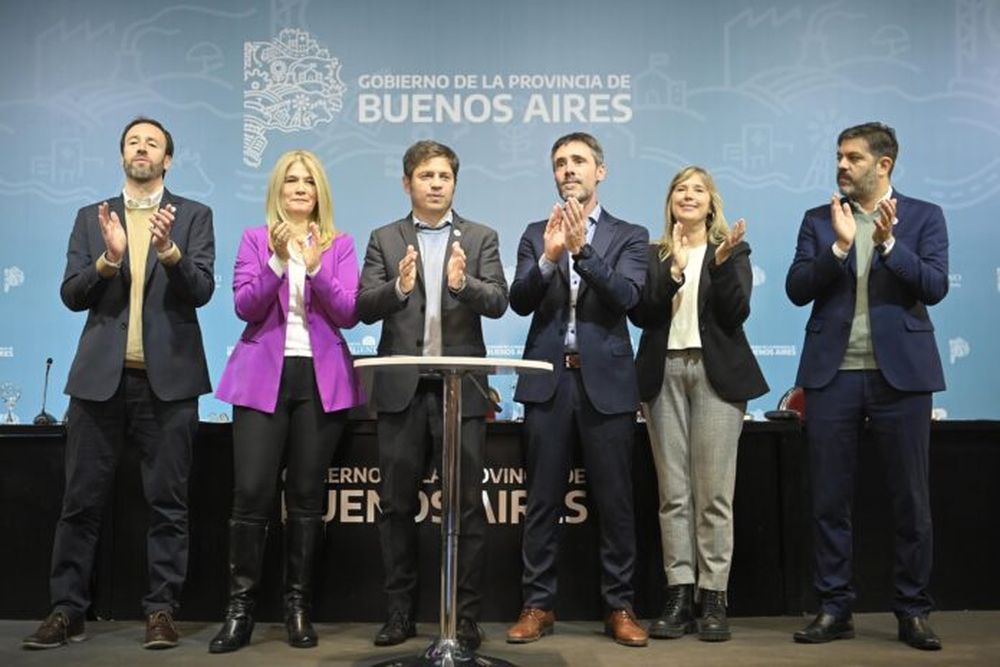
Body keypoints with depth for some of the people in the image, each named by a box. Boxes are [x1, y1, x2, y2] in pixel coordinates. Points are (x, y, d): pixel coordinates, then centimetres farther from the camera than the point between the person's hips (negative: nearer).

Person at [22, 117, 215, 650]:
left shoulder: (193, 216, 7)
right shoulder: (91, 218, 13)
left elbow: (201, 291, -5)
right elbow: (70, 295, 4)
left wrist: (170, 251, -23)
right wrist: (108, 259, -14)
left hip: (167, 377, -2)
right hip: (101, 376, 2)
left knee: (167, 502, 2)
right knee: (81, 501, 5)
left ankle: (162, 610, 10)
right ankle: (67, 610, 14)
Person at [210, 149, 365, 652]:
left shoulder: (340, 245, 9)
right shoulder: (255, 239, 8)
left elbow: (349, 314, -2)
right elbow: (244, 306, -4)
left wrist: (316, 268, -16)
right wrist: (278, 261, -18)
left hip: (321, 378, 1)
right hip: (262, 376, 0)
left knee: (307, 495, 3)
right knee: (251, 492, -7)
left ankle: (298, 606, 12)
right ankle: (240, 606, 3)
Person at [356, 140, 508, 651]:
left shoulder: (481, 238, 7)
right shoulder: (384, 240, 8)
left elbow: (498, 302, -6)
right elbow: (363, 307, -2)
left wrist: (463, 283, -26)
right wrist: (399, 287, -22)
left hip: (462, 387, -1)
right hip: (402, 388, 1)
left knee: (467, 507, 2)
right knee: (397, 505, 7)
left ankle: (467, 616, 12)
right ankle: (400, 612, 20)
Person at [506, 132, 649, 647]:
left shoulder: (629, 236, 7)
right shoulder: (536, 235, 11)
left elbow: (625, 297, -10)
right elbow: (519, 301, -2)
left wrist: (582, 249, -22)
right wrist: (549, 257, -19)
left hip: (606, 381, -1)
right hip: (548, 381, 1)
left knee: (614, 501, 4)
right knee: (543, 501, 6)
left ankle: (619, 607, 15)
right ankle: (537, 605, 15)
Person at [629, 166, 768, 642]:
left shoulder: (732, 250, 8)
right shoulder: (653, 254, 12)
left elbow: (737, 313, -4)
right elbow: (641, 314, -2)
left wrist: (722, 263, -17)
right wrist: (674, 270, -13)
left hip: (716, 373, -2)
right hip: (664, 374, 2)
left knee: (714, 492, -3)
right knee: (673, 493, 2)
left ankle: (713, 599, 3)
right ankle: (679, 597, 7)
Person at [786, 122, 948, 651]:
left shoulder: (924, 217, 6)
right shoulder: (819, 220, 10)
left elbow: (934, 286, -7)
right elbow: (797, 290, -1)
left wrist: (888, 242, -18)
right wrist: (839, 245, -14)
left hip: (900, 372, -1)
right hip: (833, 374, 2)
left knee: (910, 499, 5)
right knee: (830, 500, 5)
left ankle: (913, 611, 17)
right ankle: (834, 608, 16)